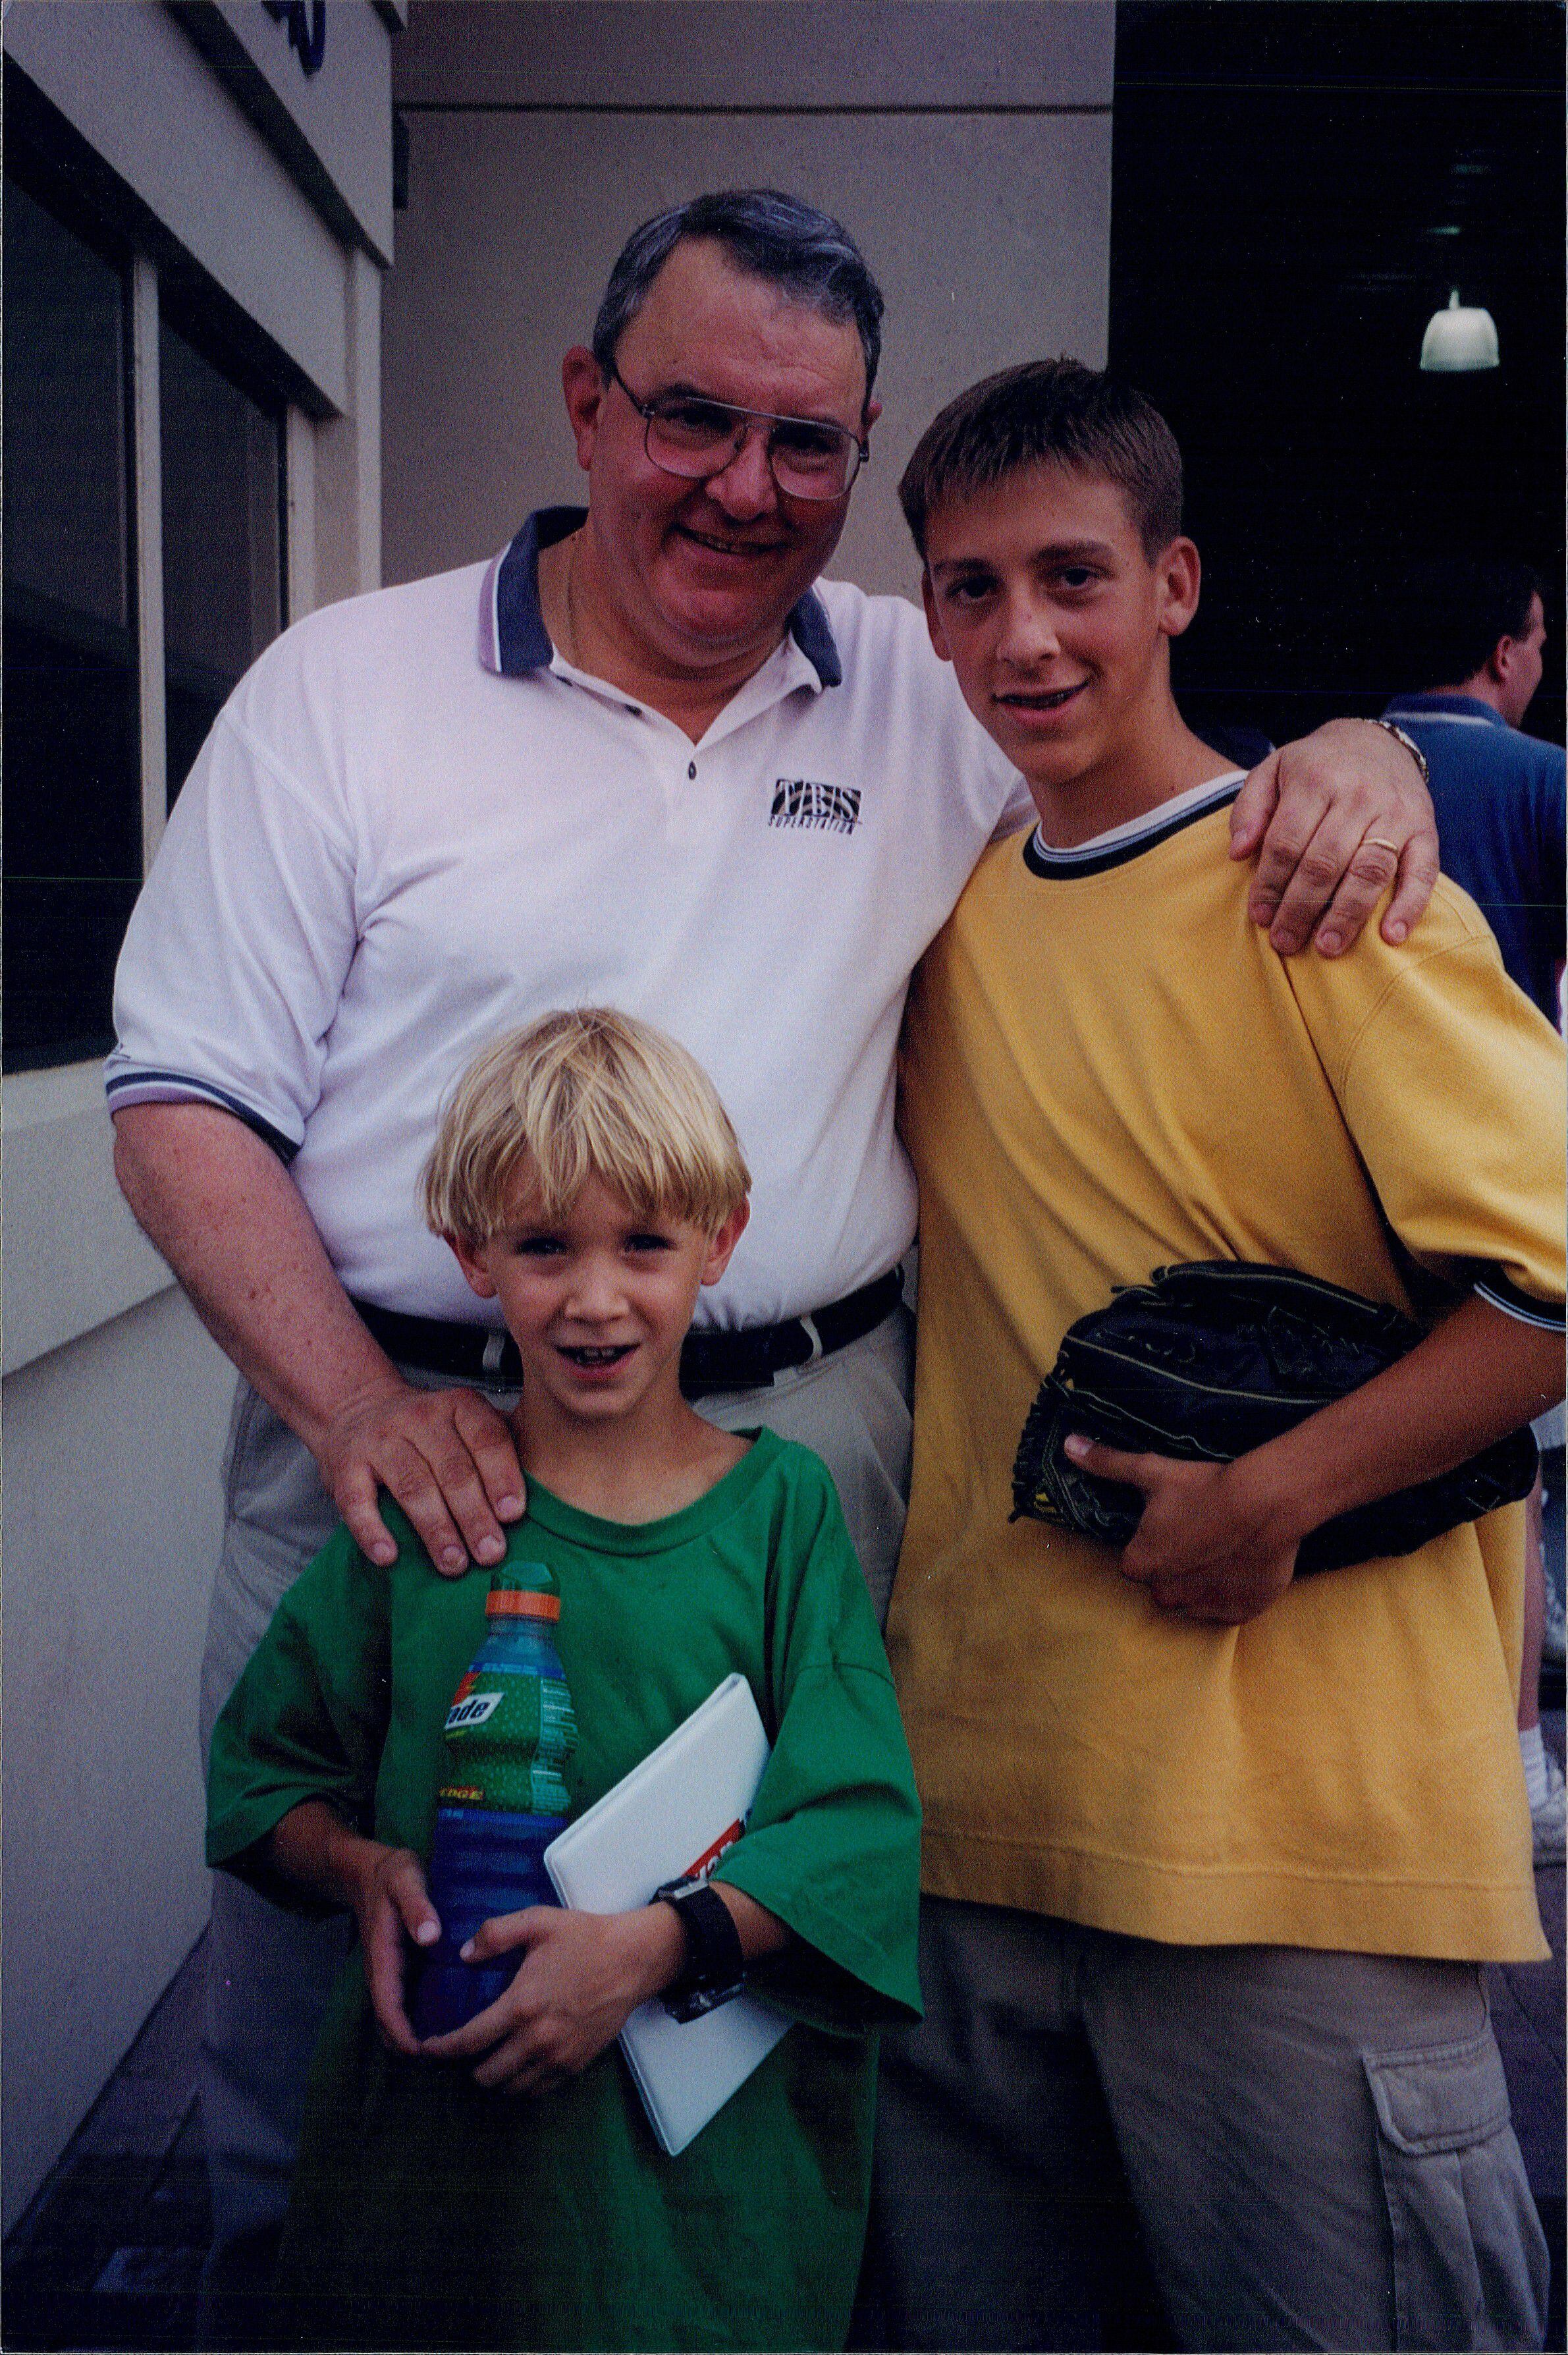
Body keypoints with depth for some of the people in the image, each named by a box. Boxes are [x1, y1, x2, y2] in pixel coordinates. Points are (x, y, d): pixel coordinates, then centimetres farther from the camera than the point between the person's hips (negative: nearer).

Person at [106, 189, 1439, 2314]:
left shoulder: (933, 693, 7)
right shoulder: (346, 689, 1)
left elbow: (1179, 772, 17)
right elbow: (187, 1101, 0)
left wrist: (1355, 753, -8)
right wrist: (354, 1402, -15)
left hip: (799, 1454, 2)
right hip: (400, 1437, -1)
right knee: (328, 2069, 10)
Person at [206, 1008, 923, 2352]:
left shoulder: (781, 1506, -6)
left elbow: (862, 1828, -10)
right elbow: (266, 1778, 7)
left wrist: (655, 1944, -21)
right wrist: (366, 1867, -11)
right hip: (432, 2128, 1)